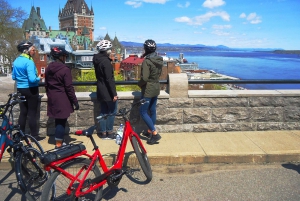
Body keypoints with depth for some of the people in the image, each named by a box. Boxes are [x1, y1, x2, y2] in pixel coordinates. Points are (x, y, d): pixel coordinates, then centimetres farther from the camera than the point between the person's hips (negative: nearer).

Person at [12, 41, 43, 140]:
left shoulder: (16, 61, 6)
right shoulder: (29, 62, -19)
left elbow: (13, 77, 13)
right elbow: (32, 79, -26)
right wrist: (39, 78, -7)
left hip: (20, 89, 7)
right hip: (31, 90, -7)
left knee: (23, 112, 15)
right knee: (32, 113, 1)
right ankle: (34, 135, 8)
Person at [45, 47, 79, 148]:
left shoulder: (48, 68, 8)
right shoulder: (65, 69, -14)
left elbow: (46, 85, 15)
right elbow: (69, 87, -15)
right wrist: (75, 101, -10)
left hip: (52, 99, 8)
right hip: (62, 99, -7)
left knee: (57, 120, 17)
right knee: (61, 121, 0)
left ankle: (59, 142, 27)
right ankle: (58, 145, 6)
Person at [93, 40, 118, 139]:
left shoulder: (97, 60, 9)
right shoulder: (106, 61, -20)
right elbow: (110, 79, -22)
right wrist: (114, 93, -19)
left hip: (101, 90, 9)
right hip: (108, 91, -9)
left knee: (103, 111, 14)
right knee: (112, 111, 4)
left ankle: (103, 132, 19)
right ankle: (109, 132, 11)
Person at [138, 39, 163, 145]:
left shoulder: (147, 61, -22)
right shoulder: (160, 59, 3)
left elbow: (144, 78, -27)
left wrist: (139, 84, -8)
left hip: (148, 89, -8)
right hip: (156, 87, 8)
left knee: (143, 112, 1)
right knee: (152, 110, 18)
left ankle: (155, 133, -2)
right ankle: (150, 131, 32)